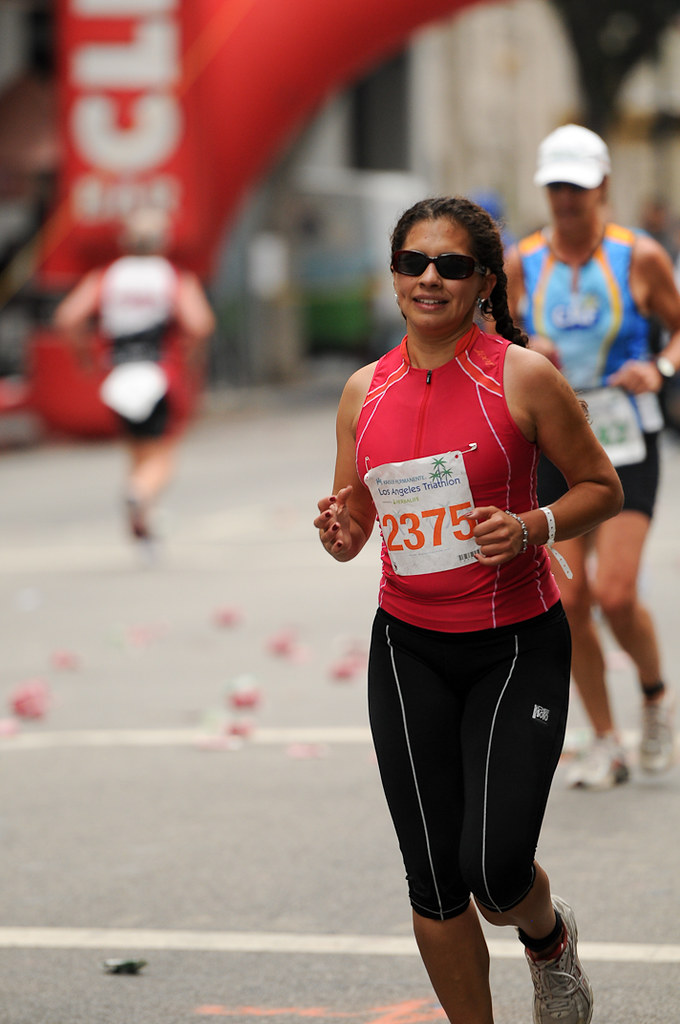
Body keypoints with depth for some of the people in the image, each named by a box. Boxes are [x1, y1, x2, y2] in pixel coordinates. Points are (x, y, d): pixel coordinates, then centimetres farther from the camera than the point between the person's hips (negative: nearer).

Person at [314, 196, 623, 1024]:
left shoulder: (523, 377, -8)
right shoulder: (365, 391, 4)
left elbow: (603, 488, 0)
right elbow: (352, 525, 13)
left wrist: (531, 528, -18)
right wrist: (339, 533, -11)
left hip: (517, 649, -3)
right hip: (410, 651, 4)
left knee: (494, 868, -12)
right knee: (434, 883, 2)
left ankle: (550, 939, 24)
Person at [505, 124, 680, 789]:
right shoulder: (521, 264, 3)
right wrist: (525, 355, -13)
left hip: (626, 445, -3)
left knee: (615, 594, -14)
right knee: (568, 598, -3)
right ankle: (605, 744, 11)